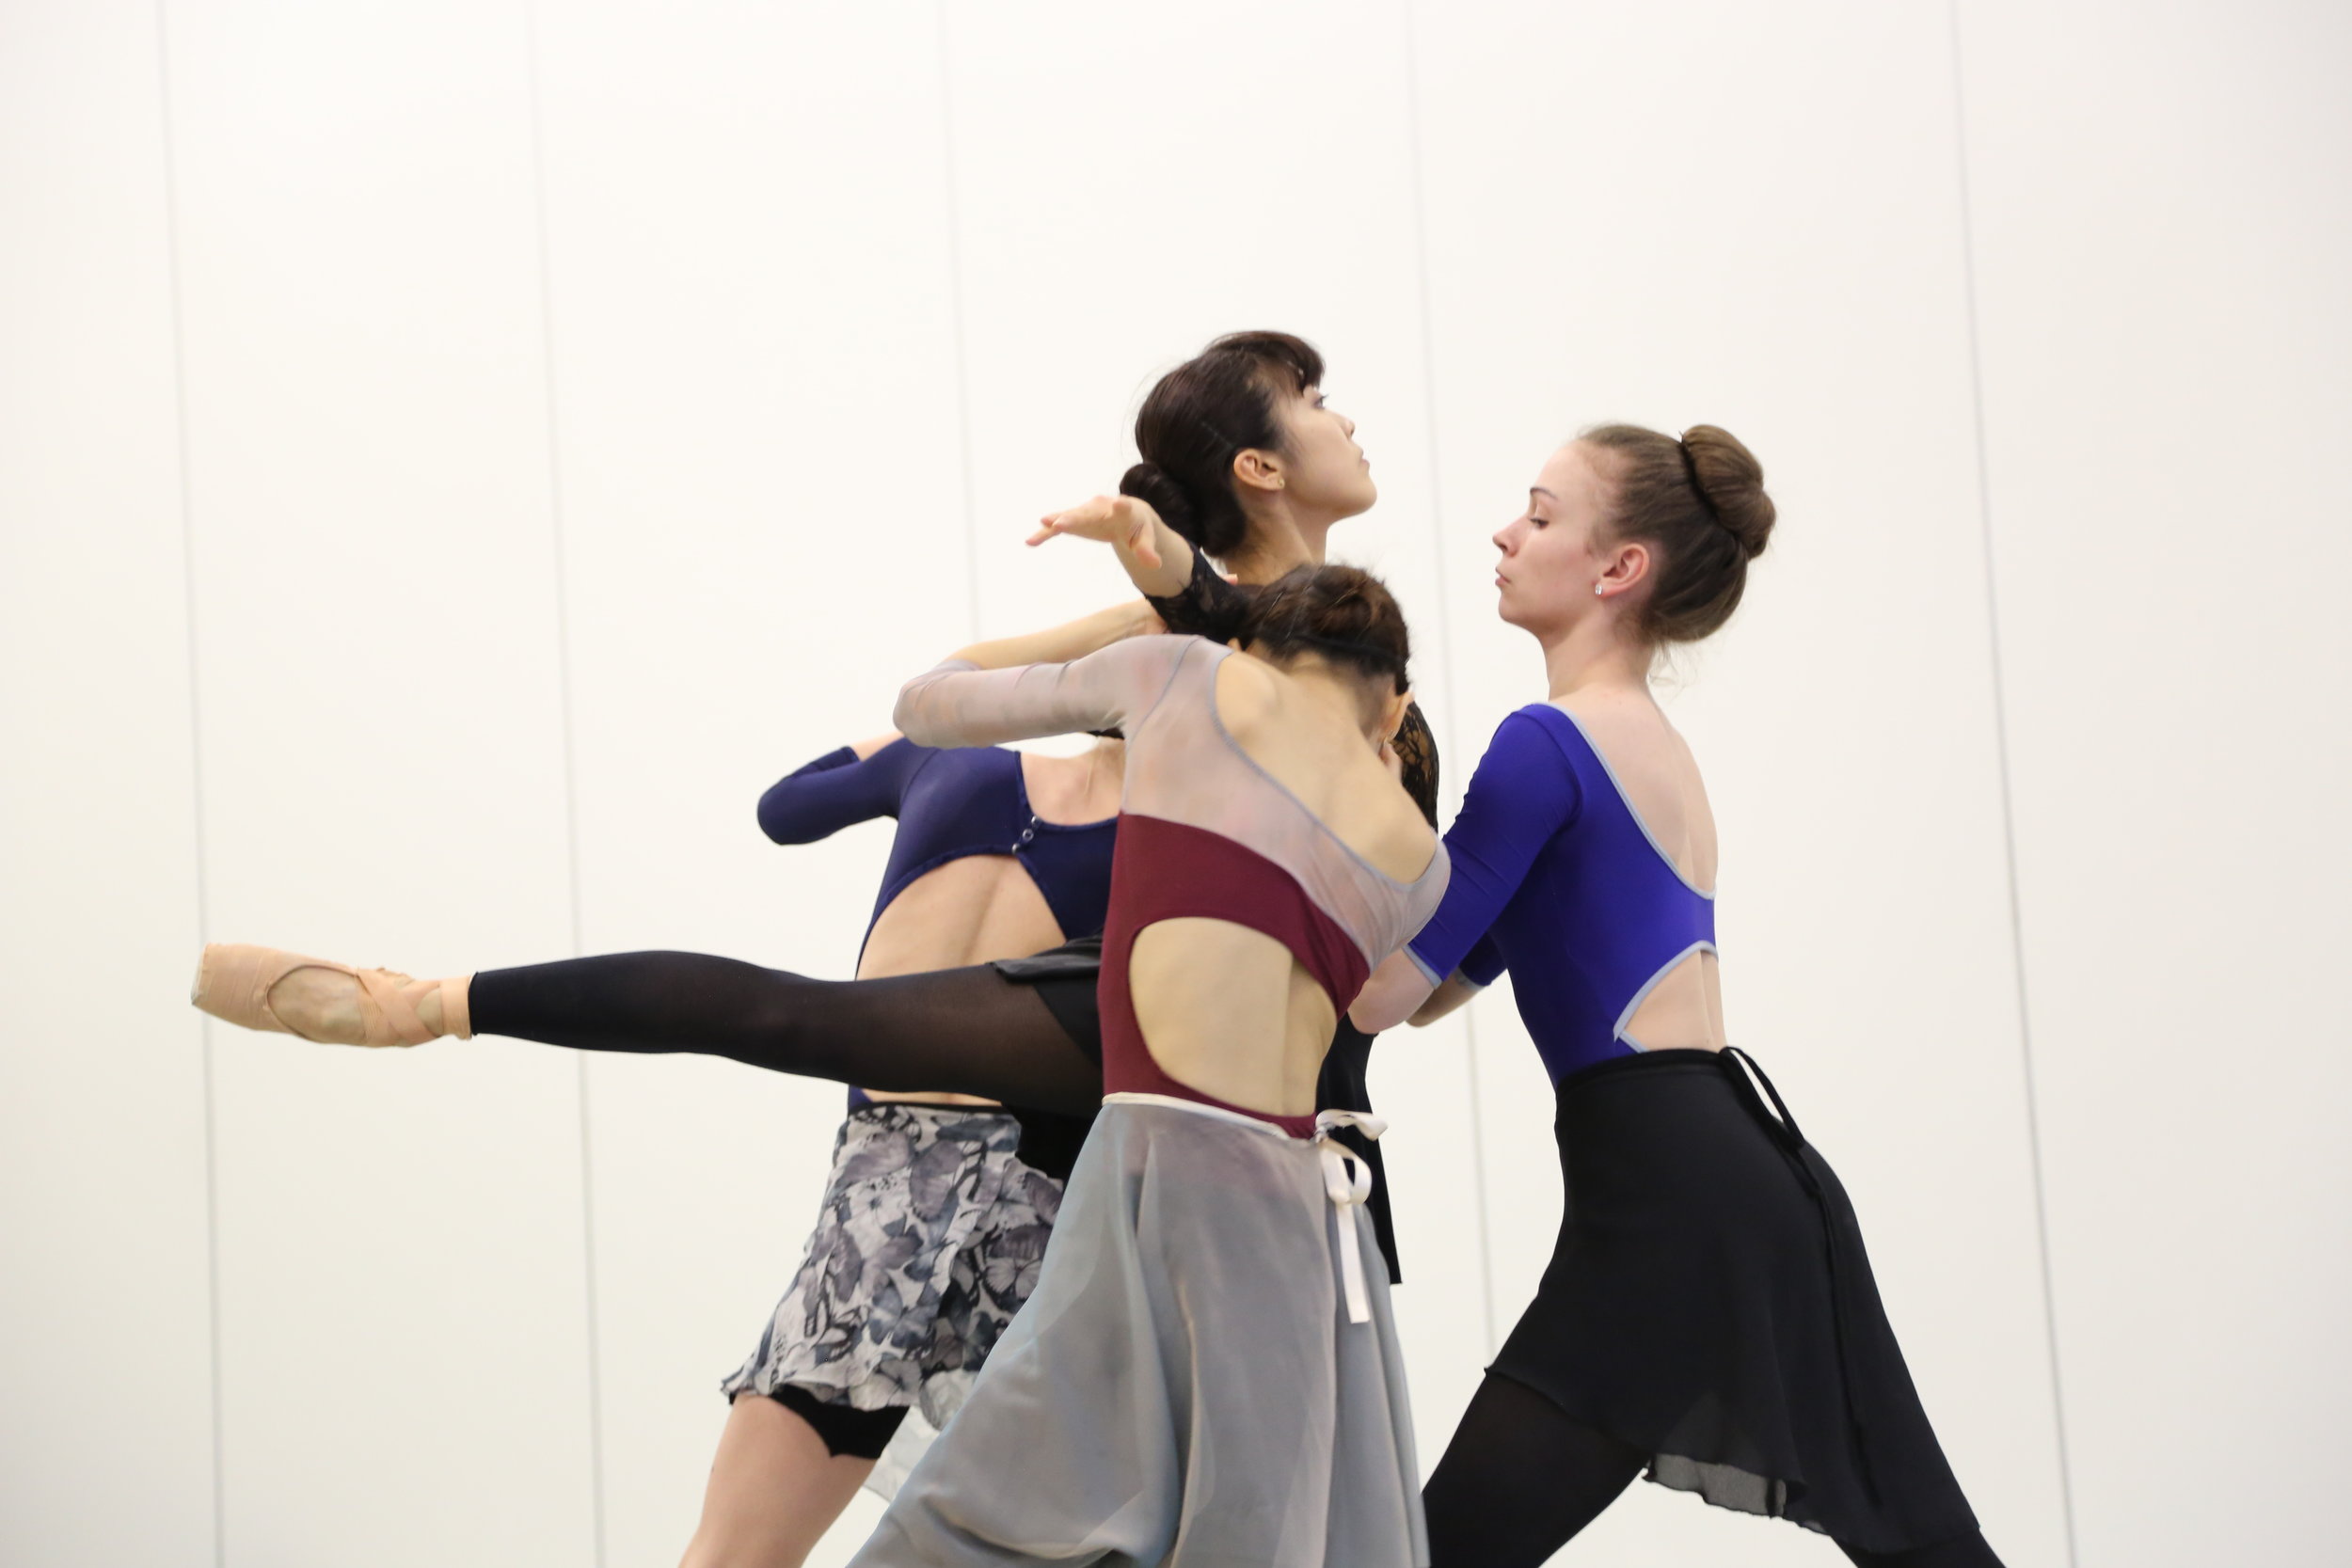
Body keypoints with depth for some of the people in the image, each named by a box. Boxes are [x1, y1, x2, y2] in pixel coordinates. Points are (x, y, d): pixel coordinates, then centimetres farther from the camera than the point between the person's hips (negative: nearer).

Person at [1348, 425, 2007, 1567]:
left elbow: (1384, 991, -10)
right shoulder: (1659, 748, 21)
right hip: (1755, 1171, 10)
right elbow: (1452, 979, 23)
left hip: (1666, 1196, -10)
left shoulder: (1551, 741, -8)